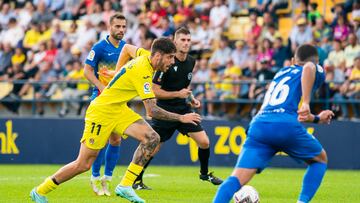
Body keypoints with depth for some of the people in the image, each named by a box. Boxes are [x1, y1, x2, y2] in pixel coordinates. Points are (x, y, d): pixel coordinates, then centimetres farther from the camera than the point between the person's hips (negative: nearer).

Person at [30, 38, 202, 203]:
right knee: (83, 164, -4)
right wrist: (181, 118, -24)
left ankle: (125, 186, -7)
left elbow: (127, 48, 22)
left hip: (119, 110, 9)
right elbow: (152, 111, -30)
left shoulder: (146, 55, -2)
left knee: (152, 138, -11)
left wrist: (118, 74, 25)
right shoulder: (143, 72, -28)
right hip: (102, 112, -9)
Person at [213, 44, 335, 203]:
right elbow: (309, 67, -10)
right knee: (320, 160, 23)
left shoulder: (282, 72, 35)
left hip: (258, 125, 4)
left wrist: (317, 118, 58)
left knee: (237, 179, -6)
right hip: (286, 126, -4)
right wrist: (306, 102, -17)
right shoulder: (317, 71, 17)